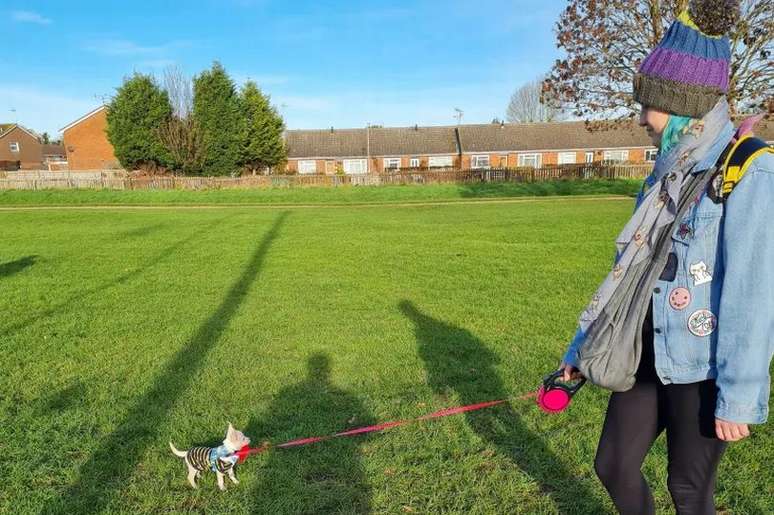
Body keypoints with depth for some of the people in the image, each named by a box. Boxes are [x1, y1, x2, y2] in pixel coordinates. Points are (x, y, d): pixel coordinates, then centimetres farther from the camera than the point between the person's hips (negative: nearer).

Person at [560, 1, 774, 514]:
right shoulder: (669, 171, 8)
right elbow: (628, 271, 10)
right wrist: (580, 350, 12)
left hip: (702, 366, -7)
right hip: (648, 356, 7)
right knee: (613, 465, 14)